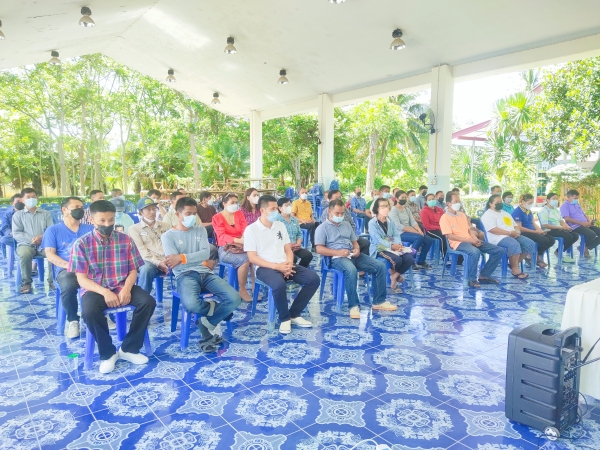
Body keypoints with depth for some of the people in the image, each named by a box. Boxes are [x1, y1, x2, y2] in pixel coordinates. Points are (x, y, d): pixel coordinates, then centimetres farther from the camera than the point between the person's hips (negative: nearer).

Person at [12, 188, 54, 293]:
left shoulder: (46, 213, 16)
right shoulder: (18, 215, 13)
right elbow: (16, 234, 2)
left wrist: (42, 237, -16)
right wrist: (31, 239, -15)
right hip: (26, 244, 0)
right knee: (25, 254, -36)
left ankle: (52, 281, -18)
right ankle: (26, 282, -17)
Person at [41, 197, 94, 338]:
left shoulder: (89, 229, 18)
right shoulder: (53, 230, 12)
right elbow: (50, 255, 2)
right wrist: (69, 265, -15)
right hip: (65, 270, -1)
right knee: (68, 286, -38)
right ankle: (72, 320, -8)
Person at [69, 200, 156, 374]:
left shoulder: (125, 240, 1)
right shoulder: (82, 244, -4)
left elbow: (133, 270, 2)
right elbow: (82, 279, -8)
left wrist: (126, 289, -19)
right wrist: (104, 292, -24)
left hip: (122, 287, 2)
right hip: (95, 289, -2)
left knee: (148, 302, -23)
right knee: (89, 311, -34)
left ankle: (129, 348, -4)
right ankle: (107, 353, -7)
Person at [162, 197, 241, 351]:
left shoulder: (200, 230, 15)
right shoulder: (168, 236, 5)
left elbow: (206, 253, -2)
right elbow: (174, 263, -8)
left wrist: (182, 257, -14)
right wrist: (203, 262, -4)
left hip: (205, 273, 4)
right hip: (185, 275, -3)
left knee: (235, 298, -19)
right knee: (191, 304, -38)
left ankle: (207, 325, 2)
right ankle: (212, 307, 0)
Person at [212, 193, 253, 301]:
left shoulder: (239, 214, 13)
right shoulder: (217, 218, 1)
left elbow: (245, 229, 2)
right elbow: (222, 236, -12)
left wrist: (245, 238, -23)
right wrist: (238, 240, -28)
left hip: (241, 247, 4)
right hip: (225, 249, -4)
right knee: (244, 260, -32)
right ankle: (242, 290, -16)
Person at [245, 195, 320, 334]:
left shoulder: (280, 225, 14)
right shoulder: (251, 229, -4)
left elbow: (288, 249, 14)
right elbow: (252, 258, -9)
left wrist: (289, 263, -9)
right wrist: (276, 266, -18)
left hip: (284, 265, 6)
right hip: (265, 267, -6)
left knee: (314, 279, -14)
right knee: (279, 285, -38)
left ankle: (294, 314, 0)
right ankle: (284, 318, -10)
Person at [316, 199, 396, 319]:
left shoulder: (347, 225, 22)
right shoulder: (322, 228, 2)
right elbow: (319, 249, -8)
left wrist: (357, 249, -2)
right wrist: (338, 252, -20)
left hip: (353, 255, 7)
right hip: (336, 258, -7)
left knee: (380, 266, -8)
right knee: (351, 270, -40)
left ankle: (379, 301, -2)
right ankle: (353, 306, -29)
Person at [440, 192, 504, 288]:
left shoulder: (462, 214, 20)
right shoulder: (445, 217, -5)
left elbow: (469, 229, 20)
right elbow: (450, 236, -13)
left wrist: (475, 239, -3)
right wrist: (469, 240, -17)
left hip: (471, 240, 8)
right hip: (458, 243, -8)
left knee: (499, 251, -2)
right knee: (475, 252, -40)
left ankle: (484, 275, 5)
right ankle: (472, 279, -21)